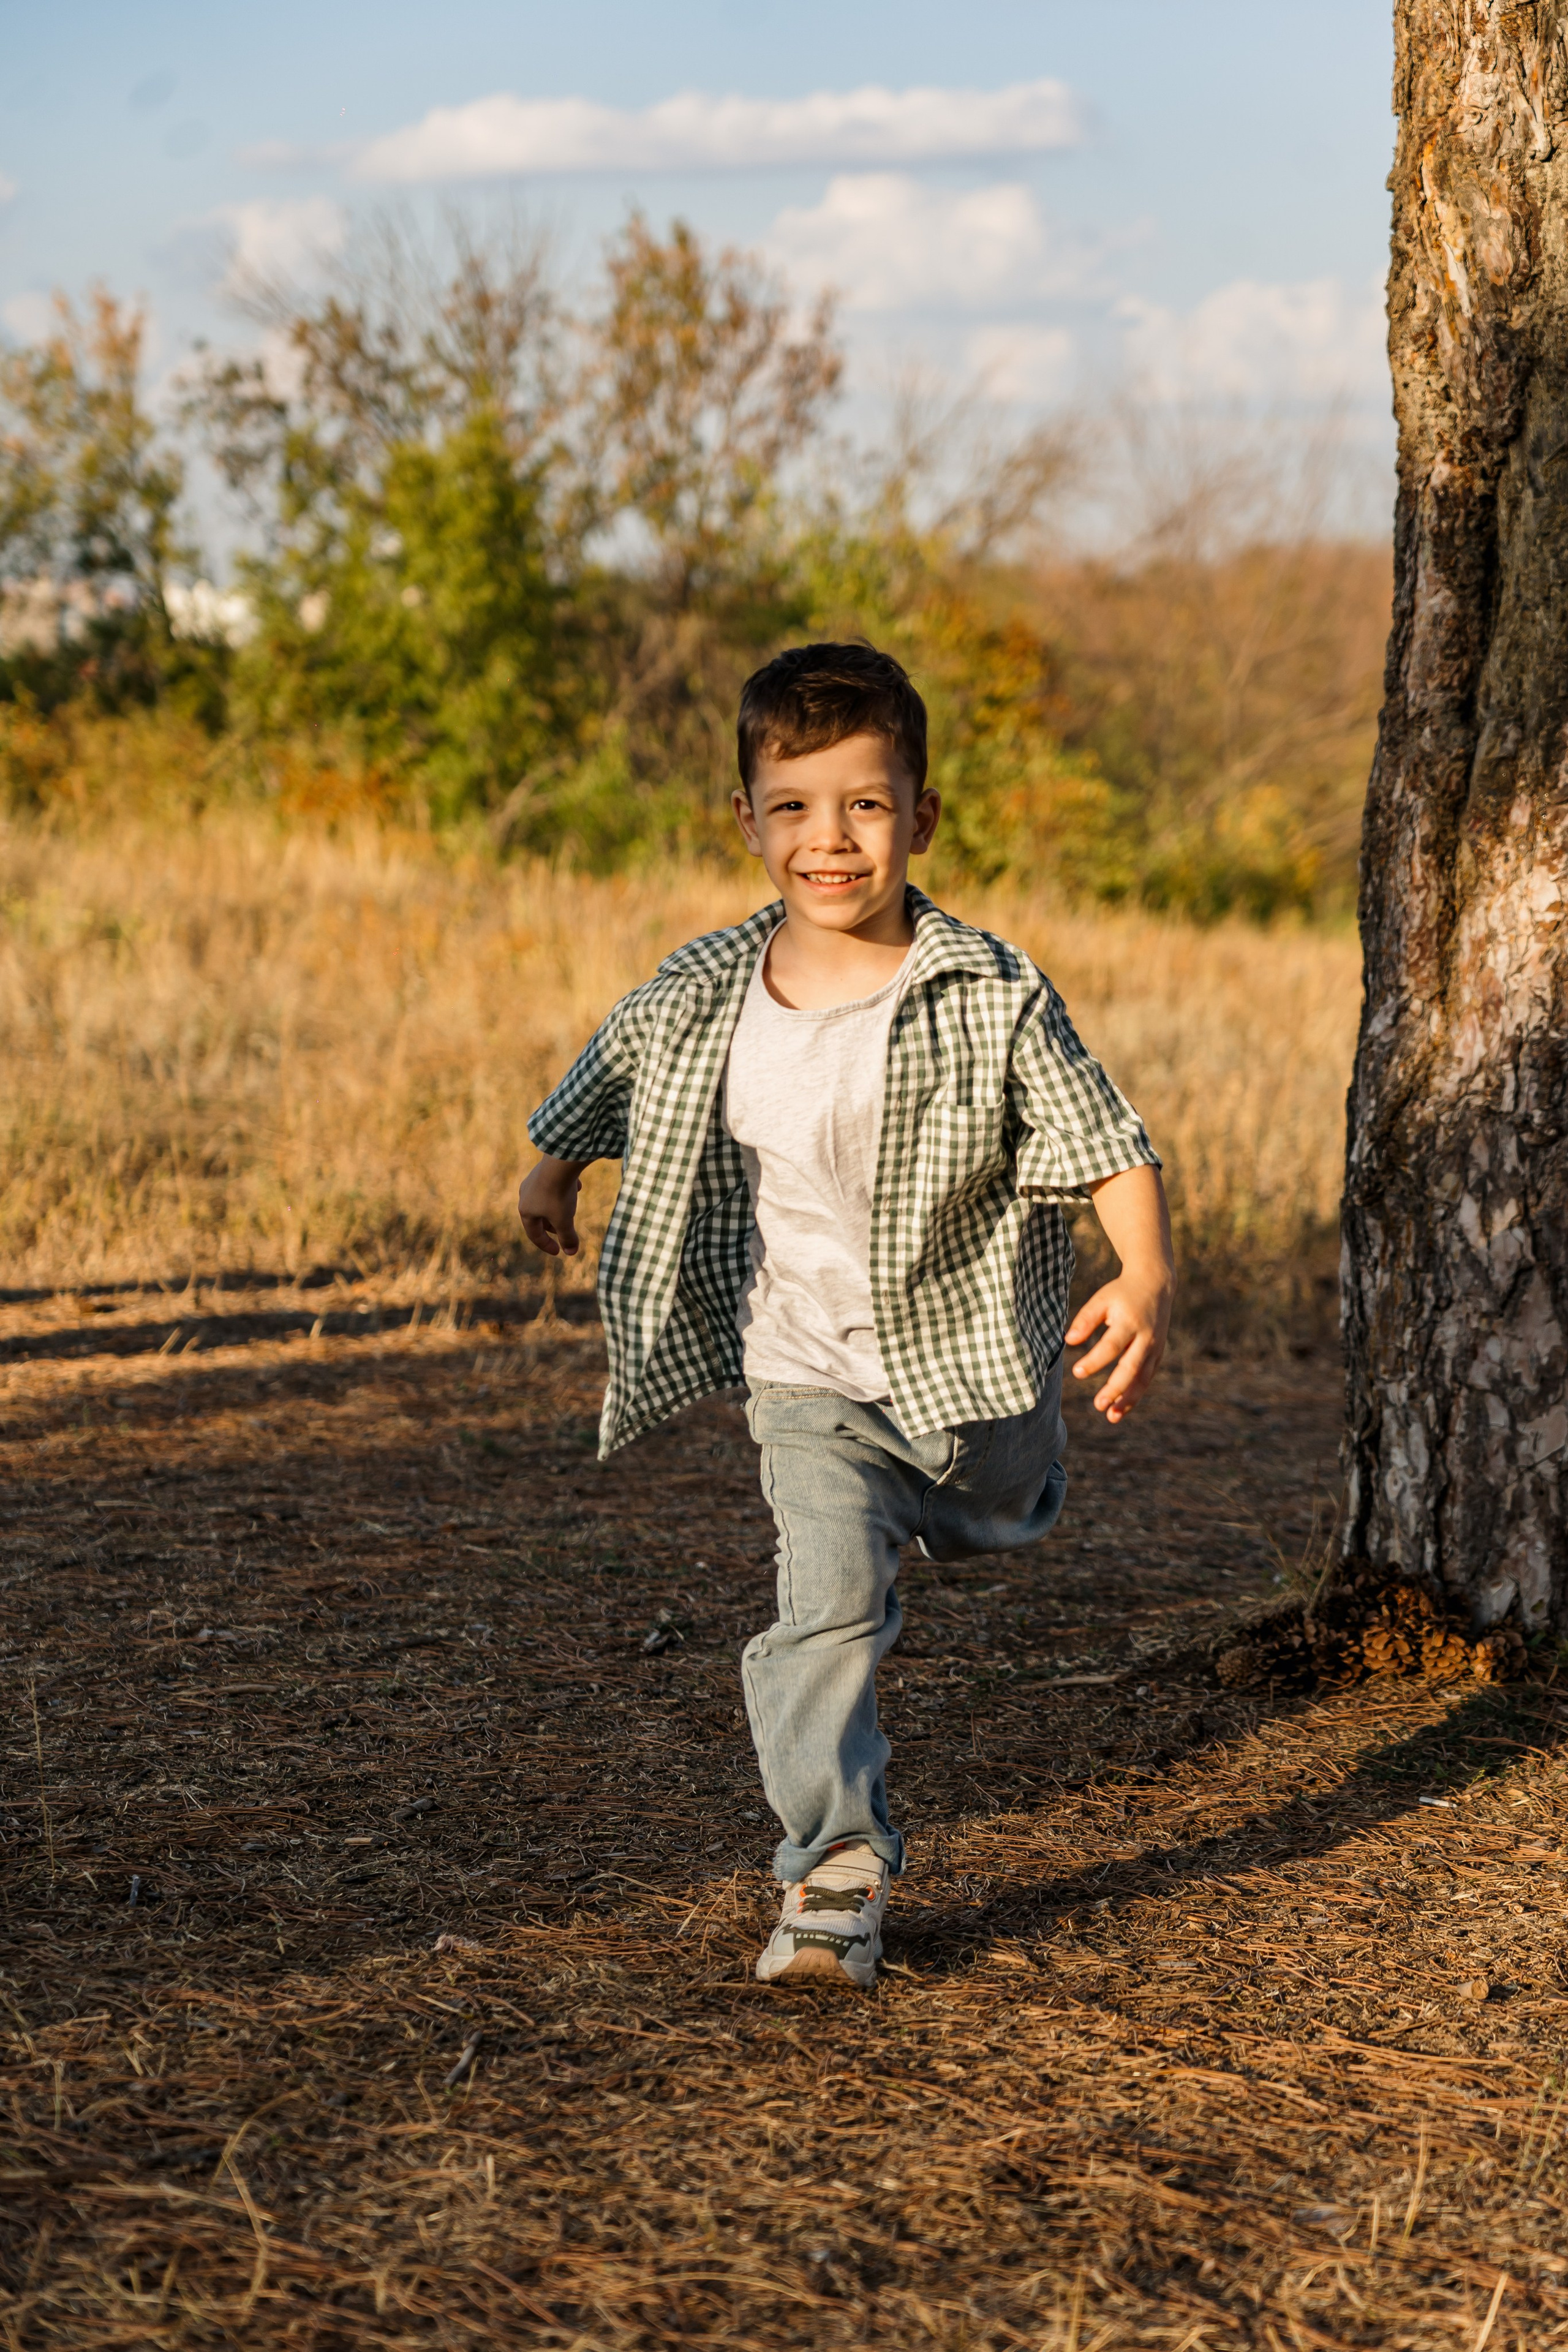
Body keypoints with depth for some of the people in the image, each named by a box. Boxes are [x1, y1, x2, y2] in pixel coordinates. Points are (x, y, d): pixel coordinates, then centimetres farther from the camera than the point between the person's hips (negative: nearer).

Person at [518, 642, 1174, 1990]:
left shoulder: (991, 997, -19)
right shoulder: (705, 997, -11)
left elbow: (1109, 1148, -17)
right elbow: (608, 1084, 11)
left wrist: (1148, 1284, -33)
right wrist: (552, 1174, 27)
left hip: (965, 1353, 0)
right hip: (808, 1372, 0)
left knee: (994, 1520, 26)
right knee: (829, 1604, -15)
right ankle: (839, 1869, -10)